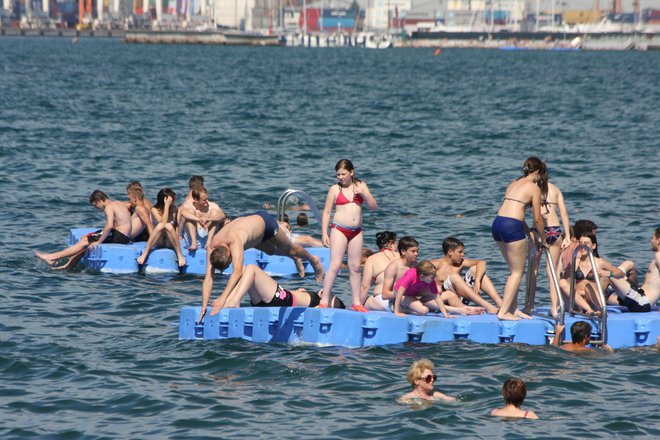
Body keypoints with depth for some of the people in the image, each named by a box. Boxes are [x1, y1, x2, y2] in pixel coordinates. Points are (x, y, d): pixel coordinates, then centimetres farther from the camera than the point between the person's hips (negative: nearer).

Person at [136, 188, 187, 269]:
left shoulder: (174, 209, 3)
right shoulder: (155, 210, -4)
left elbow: (177, 226, 8)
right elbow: (163, 222, -19)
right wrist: (167, 205, -19)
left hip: (170, 242, 1)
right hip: (157, 242, -1)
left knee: (168, 226, -31)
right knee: (160, 225, -33)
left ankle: (180, 255, -27)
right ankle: (145, 254, -32)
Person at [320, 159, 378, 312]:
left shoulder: (361, 186, 8)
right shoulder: (335, 189, -1)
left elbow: (374, 207, 7)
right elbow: (327, 212, 1)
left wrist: (364, 194, -9)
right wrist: (324, 233, -6)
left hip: (356, 231, 4)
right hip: (339, 229, -4)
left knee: (355, 267, 7)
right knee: (335, 265, -11)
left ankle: (356, 302, 12)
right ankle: (324, 300, -9)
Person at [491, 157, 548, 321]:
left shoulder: (513, 184, 22)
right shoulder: (534, 188, 0)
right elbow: (537, 218, 1)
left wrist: (530, 234, 28)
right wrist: (542, 239, 16)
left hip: (497, 223, 7)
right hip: (512, 227, -7)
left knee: (515, 269, 20)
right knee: (517, 272, 3)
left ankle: (512, 308, 22)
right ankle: (503, 311, -4)